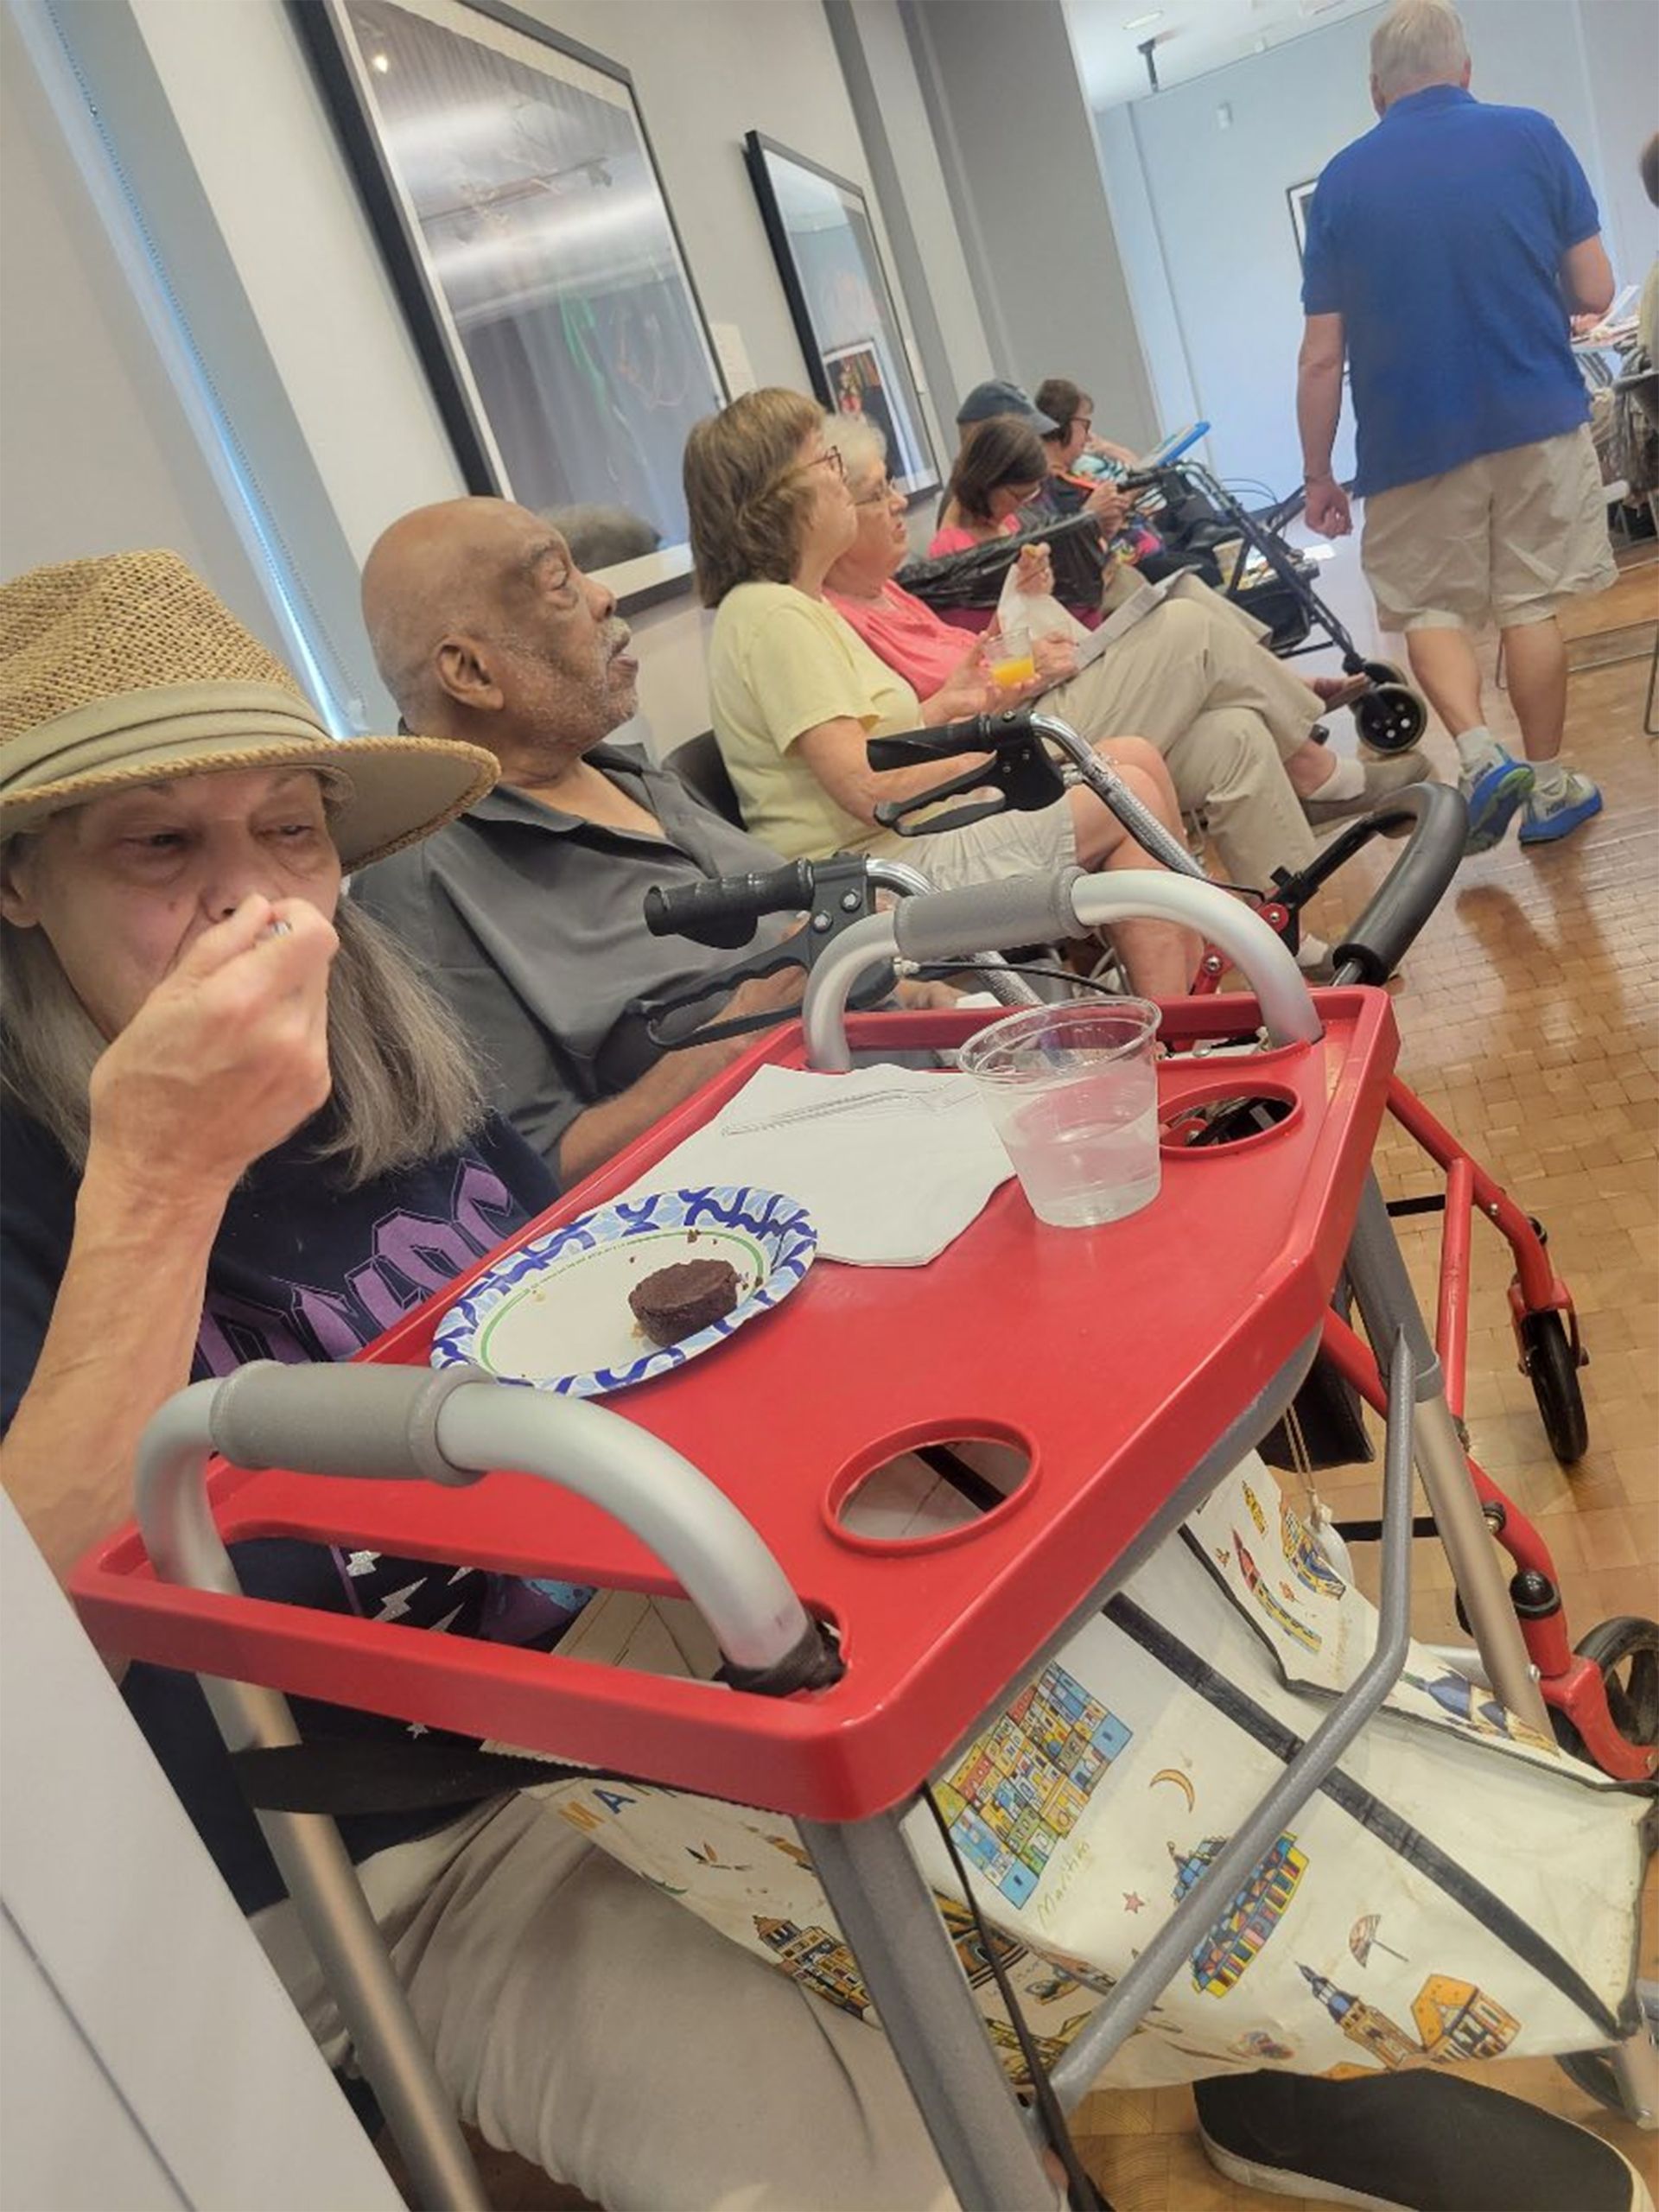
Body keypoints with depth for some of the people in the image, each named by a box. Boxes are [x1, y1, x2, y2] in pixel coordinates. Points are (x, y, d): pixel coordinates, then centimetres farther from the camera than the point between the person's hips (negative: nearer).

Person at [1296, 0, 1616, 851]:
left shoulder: (1342, 180, 0)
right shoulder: (1530, 136, 1)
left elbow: (1322, 357, -3)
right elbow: (1594, 293, 1)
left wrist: (1318, 476, 5)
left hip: (1412, 440, -1)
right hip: (1538, 423, 1)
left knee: (1428, 608, 13)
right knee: (1529, 606, 11)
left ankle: (1479, 756, -8)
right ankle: (1548, 788, 16)